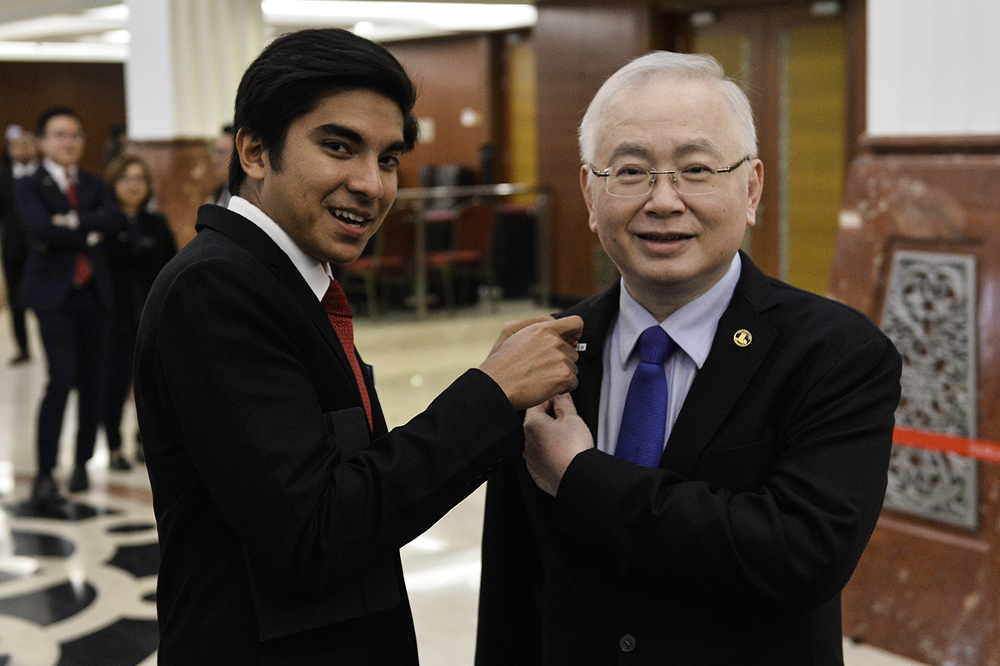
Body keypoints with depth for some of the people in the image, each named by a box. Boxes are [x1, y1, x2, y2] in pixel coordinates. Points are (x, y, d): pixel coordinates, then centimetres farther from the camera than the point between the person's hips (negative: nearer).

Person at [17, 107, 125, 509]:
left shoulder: (92, 184, 14)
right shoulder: (31, 186, 1)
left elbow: (115, 219, -5)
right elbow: (40, 228, -18)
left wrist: (72, 222, -15)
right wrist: (90, 232, -10)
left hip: (94, 294, 5)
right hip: (55, 295, -5)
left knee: (92, 382, 7)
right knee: (62, 380, -14)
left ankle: (82, 463, 23)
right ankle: (44, 475, -9)